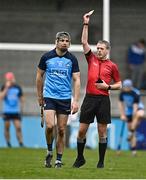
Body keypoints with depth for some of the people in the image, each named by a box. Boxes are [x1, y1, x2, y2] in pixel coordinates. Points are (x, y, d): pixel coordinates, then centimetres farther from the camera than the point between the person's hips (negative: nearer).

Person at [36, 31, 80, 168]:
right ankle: (49, 151, 8)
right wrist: (40, 96, 14)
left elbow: (76, 80, -1)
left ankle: (59, 160, 11)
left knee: (61, 130, 2)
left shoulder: (72, 59, 0)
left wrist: (76, 101, -10)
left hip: (65, 99, 1)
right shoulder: (47, 57, -1)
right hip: (49, 97, -1)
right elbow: (39, 76, 11)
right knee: (49, 126, -17)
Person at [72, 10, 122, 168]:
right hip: (89, 98, 2)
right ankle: (80, 158, 16)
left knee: (102, 131, 1)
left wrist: (108, 86, -8)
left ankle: (101, 161, 8)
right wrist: (85, 24, -2)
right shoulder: (92, 59, 9)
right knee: (82, 130, 1)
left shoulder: (112, 66, 5)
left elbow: (119, 84, 10)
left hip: (103, 100, -2)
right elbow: (84, 42, 3)